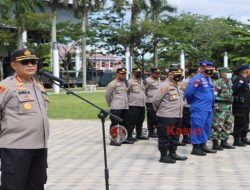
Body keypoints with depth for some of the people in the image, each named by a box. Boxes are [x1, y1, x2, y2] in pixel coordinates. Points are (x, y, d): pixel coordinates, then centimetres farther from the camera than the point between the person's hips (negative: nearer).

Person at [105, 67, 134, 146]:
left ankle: (125, 138, 21)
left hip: (125, 107, 7)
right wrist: (110, 104, 6)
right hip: (116, 108, -7)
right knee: (115, 123, -4)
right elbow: (107, 95, -4)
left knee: (125, 123, 12)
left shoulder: (125, 83, 14)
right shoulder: (113, 83, -8)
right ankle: (113, 139, 0)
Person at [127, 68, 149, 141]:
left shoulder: (142, 81, 17)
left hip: (142, 104, 8)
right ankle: (129, 136, -2)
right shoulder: (130, 82, -8)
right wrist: (129, 99, -8)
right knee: (132, 121, -8)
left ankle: (139, 135, 23)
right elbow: (126, 92, -9)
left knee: (140, 121, 14)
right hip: (134, 105, -8)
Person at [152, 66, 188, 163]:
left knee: (175, 136, 16)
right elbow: (155, 100, -16)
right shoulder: (165, 86, -13)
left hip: (177, 116, 9)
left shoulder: (177, 86, 15)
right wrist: (158, 110, -1)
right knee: (165, 137, -2)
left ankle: (172, 153, 28)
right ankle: (163, 156, 5)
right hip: (166, 117, -9)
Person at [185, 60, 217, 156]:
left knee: (206, 127, 14)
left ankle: (203, 145, 25)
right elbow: (188, 93, -14)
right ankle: (195, 148, 3)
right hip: (199, 109, -9)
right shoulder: (197, 79, -13)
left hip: (209, 108, 9)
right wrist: (194, 86, -23)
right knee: (198, 127, -4)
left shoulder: (209, 78, 14)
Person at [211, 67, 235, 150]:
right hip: (220, 106, -9)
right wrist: (217, 106, -18)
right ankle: (215, 143, -3)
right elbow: (214, 95, -15)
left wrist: (230, 105, 21)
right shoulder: (218, 83, -11)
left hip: (228, 107, 9)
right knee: (217, 125, -7)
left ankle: (224, 142, 22)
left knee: (228, 125, 13)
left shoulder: (229, 83, 17)